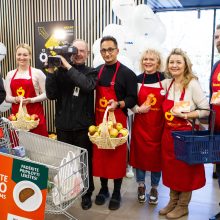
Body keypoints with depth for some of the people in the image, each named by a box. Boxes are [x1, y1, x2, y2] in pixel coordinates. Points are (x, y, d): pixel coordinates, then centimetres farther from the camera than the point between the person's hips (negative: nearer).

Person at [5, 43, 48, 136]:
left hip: (35, 114, -3)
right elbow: (7, 97, 11)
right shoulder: (10, 74, 10)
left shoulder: (37, 73, -1)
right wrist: (15, 99, -9)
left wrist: (31, 100, -15)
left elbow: (45, 94, -2)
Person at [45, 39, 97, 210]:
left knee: (85, 160, 9)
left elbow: (87, 85, -22)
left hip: (83, 125, -1)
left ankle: (87, 193, 27)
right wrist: (51, 72, -13)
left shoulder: (91, 72, 1)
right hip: (63, 125, 1)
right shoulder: (60, 70, 3)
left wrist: (68, 66, -20)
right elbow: (51, 95, -3)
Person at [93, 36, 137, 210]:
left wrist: (118, 104, -26)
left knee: (117, 155, 3)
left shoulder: (127, 73, -7)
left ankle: (117, 193, 21)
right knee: (100, 154, 11)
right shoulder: (97, 72, 10)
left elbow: (132, 99, -8)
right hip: (99, 120, 5)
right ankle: (103, 189, 29)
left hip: (117, 120, -4)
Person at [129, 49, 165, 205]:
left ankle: (154, 188, 29)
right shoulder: (137, 80, 1)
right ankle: (141, 186, 31)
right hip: (141, 124, 1)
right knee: (140, 154, 9)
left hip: (159, 125, -1)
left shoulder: (165, 79, -2)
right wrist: (138, 109, -13)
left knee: (157, 156, 8)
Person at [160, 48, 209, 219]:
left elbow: (206, 110, -13)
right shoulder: (168, 84, 5)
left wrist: (185, 115, -21)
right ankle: (173, 202, 33)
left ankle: (183, 206, 27)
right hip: (169, 133, 6)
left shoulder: (192, 84, -14)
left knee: (185, 170, 9)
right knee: (171, 168, 15)